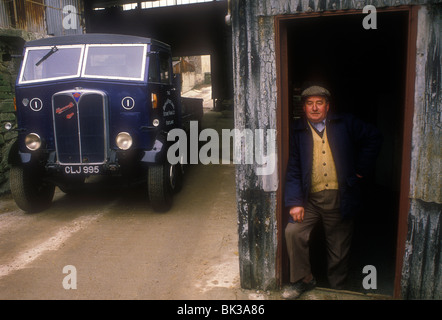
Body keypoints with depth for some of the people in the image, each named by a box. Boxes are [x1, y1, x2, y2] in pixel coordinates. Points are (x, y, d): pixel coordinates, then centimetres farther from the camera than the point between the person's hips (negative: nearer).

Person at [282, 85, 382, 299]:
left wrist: (361, 170, 6)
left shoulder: (345, 124, 5)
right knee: (293, 231, -17)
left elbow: (374, 138, 13)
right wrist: (295, 202, -10)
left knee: (339, 248, 9)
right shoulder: (297, 131, 3)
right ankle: (303, 280, 6)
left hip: (340, 199, 0)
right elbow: (292, 169, 0)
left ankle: (337, 289, 32)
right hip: (310, 199, 0)